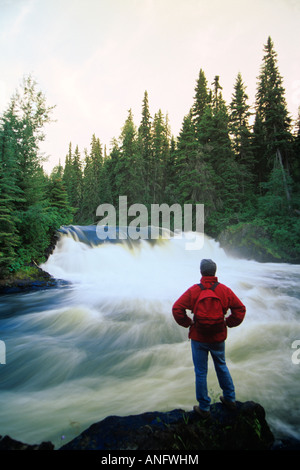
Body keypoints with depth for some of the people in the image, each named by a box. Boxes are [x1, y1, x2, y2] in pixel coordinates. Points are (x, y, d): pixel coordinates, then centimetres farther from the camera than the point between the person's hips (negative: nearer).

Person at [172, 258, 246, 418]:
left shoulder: (194, 290, -14)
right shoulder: (224, 290, -8)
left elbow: (177, 308, -17)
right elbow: (240, 308, -5)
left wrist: (187, 323, -3)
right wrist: (228, 323, 6)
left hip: (199, 337, -2)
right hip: (218, 337, 3)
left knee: (201, 372, 11)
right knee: (222, 366, 25)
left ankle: (204, 408, 23)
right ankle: (229, 398, 39)